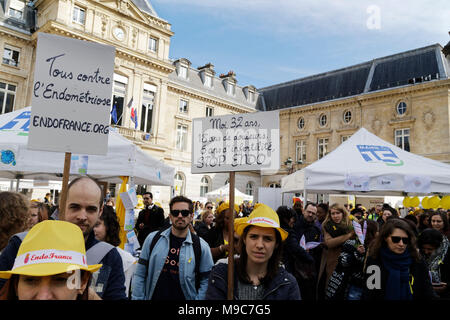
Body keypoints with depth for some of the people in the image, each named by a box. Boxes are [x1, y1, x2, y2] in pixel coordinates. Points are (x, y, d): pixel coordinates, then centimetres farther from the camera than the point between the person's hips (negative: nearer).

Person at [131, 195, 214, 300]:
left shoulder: (201, 246, -6)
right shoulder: (153, 239, -3)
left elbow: (206, 281, -4)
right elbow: (140, 275, 0)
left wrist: (198, 299, -14)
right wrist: (137, 298, -6)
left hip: (184, 297, -1)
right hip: (153, 296, 1)